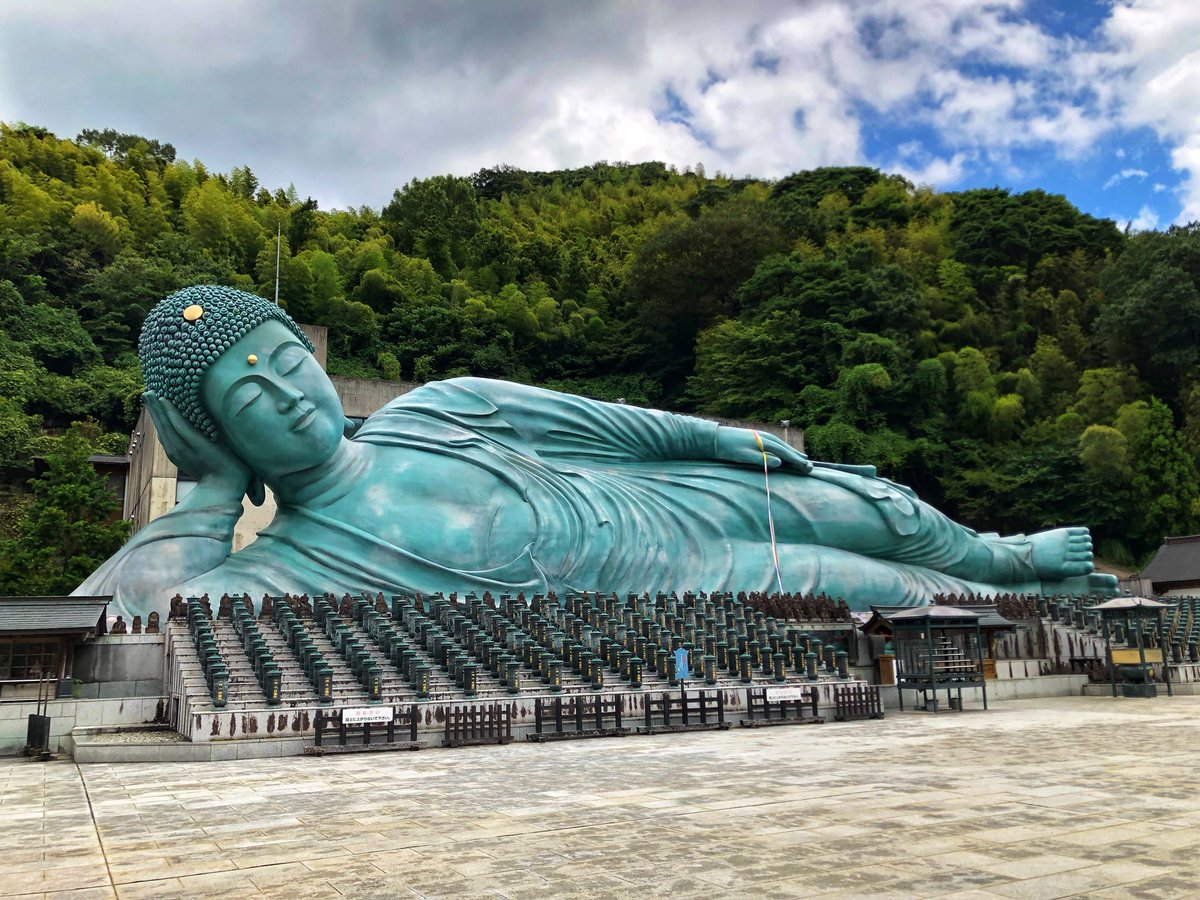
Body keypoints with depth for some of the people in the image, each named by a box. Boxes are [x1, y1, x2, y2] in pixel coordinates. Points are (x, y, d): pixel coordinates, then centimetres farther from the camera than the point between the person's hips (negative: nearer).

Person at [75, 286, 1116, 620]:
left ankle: (1007, 553, 47)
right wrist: (214, 486, -20)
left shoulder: (437, 409, -4)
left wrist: (715, 435, 10)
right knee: (885, 588, 1)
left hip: (669, 499, 4)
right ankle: (1017, 601, 34)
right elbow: (138, 610, -31)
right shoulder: (281, 574, -16)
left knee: (881, 511, 14)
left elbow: (603, 421, 6)